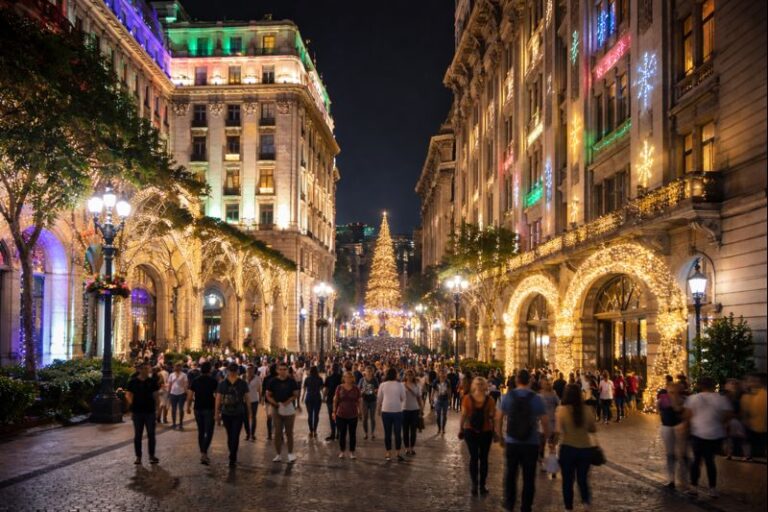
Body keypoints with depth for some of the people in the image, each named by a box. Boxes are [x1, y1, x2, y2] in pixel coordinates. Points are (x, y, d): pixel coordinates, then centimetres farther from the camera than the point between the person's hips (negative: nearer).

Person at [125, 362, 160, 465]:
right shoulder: (133, 382, -2)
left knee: (151, 434, 4)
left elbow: (155, 396, 5)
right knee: (138, 435, 7)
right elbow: (128, 395, 3)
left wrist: (157, 409, 1)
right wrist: (132, 405, -6)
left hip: (150, 412, 1)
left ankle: (152, 456, 15)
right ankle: (138, 456, 16)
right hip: (137, 412, -1)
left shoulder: (152, 381, 2)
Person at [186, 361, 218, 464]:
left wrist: (188, 407, 14)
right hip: (209, 409, -4)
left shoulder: (195, 381, 4)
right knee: (209, 432, -2)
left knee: (201, 432, 15)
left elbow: (190, 395, 3)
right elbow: (217, 395, -8)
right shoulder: (213, 381, -6)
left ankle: (202, 453, 20)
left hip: (198, 409, 4)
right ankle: (204, 453, -17)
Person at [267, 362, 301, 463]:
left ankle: (290, 454, 17)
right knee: (277, 433, 3)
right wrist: (275, 403, -13)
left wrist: (289, 401, -17)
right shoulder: (273, 381, 1)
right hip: (277, 409, 0)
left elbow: (296, 394, 1)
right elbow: (268, 395, 3)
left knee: (289, 432, 6)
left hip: (289, 409, 0)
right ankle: (279, 454, 13)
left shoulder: (291, 381, 0)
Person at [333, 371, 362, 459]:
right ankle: (342, 451, 20)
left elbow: (360, 401, 4)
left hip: (353, 415, 1)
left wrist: (360, 411, -3)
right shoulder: (339, 388, -2)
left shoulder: (356, 389, 0)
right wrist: (334, 412, 0)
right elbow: (335, 400, 2)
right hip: (341, 415, 0)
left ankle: (352, 452, 17)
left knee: (352, 434, 6)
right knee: (342, 434, 6)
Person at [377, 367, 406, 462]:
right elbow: (403, 398, 1)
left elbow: (379, 398, 4)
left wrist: (378, 409, 18)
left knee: (387, 433, 8)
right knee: (398, 433, 8)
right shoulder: (400, 385, -6)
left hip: (386, 411, 1)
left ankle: (388, 454, 11)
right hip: (397, 411, -1)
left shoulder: (383, 385, -2)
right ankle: (398, 454, 9)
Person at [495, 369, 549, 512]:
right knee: (529, 477, 11)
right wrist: (547, 437, 8)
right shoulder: (536, 398, -9)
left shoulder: (507, 396, -5)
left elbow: (498, 419, -2)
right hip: (531, 443, -1)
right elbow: (544, 422, -9)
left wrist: (500, 437, 10)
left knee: (510, 473, 20)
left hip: (511, 442, 1)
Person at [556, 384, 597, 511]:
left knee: (568, 480, 11)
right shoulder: (587, 410, -5)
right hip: (585, 448, 2)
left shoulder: (561, 410, -13)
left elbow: (559, 431, -16)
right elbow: (593, 429, 4)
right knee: (583, 479, 18)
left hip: (568, 448, -2)